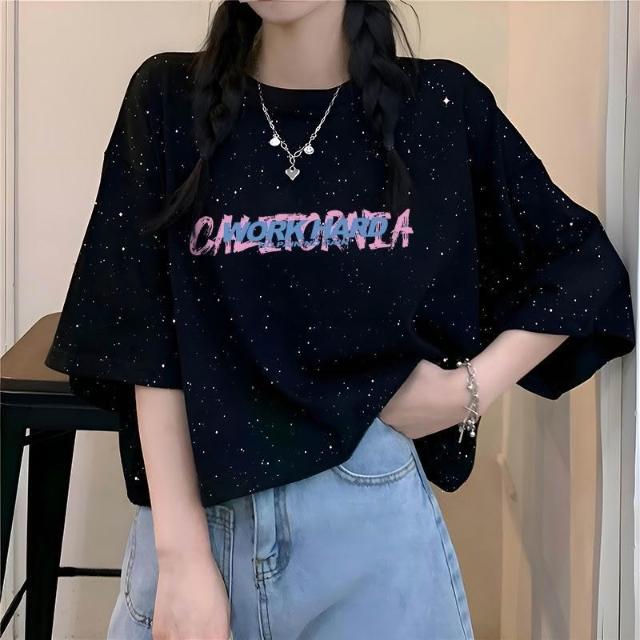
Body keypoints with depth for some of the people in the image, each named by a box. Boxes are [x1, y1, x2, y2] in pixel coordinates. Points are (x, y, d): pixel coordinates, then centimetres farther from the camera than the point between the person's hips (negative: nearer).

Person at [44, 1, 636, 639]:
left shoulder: (441, 106, -2)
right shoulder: (168, 101, -3)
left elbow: (581, 268, 8)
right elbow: (151, 347, -6)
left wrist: (474, 388, -5)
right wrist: (182, 555, -11)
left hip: (372, 517, 0)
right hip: (194, 511, 0)